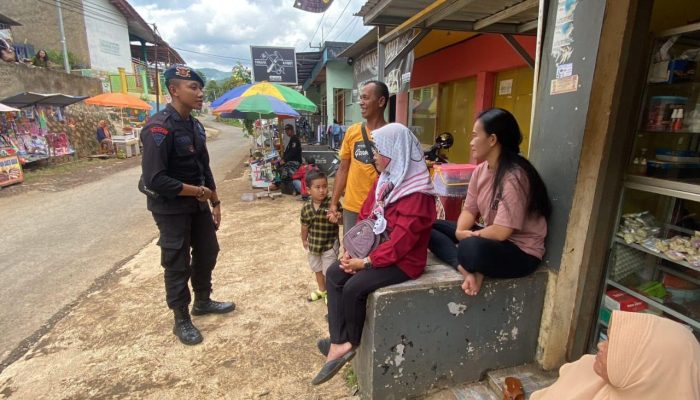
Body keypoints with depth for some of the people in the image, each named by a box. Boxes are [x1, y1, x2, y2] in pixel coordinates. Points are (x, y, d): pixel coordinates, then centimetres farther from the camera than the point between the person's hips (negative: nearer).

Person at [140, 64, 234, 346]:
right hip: (171, 208, -8)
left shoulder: (195, 126, 6)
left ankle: (202, 302, 41)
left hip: (198, 204, 8)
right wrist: (197, 191, -18)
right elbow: (154, 179, -26)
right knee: (177, 264, 6)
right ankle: (181, 320, 26)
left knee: (208, 251, 18)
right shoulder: (159, 128, -20)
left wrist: (215, 202, 10)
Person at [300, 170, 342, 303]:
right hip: (314, 244, 5)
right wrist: (304, 240, 16)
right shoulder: (306, 208, -8)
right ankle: (321, 290, 46)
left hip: (330, 245, -5)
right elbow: (305, 226, 6)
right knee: (317, 270, 24)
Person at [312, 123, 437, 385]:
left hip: (403, 260, -9)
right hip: (377, 249, 9)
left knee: (354, 287, -22)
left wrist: (366, 262, -19)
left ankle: (351, 342, 8)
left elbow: (401, 241, -26)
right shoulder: (384, 179, 5)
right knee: (334, 274, -2)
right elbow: (365, 216, 8)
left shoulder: (417, 193, -23)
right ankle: (339, 343, 0)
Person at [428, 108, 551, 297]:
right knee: (429, 227, -2)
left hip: (520, 252, -8)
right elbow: (469, 210, 3)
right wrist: (460, 232, -17)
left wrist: (470, 236, -13)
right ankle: (469, 269, -18)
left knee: (470, 247, -41)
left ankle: (471, 267, -6)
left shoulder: (515, 177, -24)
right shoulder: (480, 170, 0)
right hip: (490, 237, 9)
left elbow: (501, 232, -28)